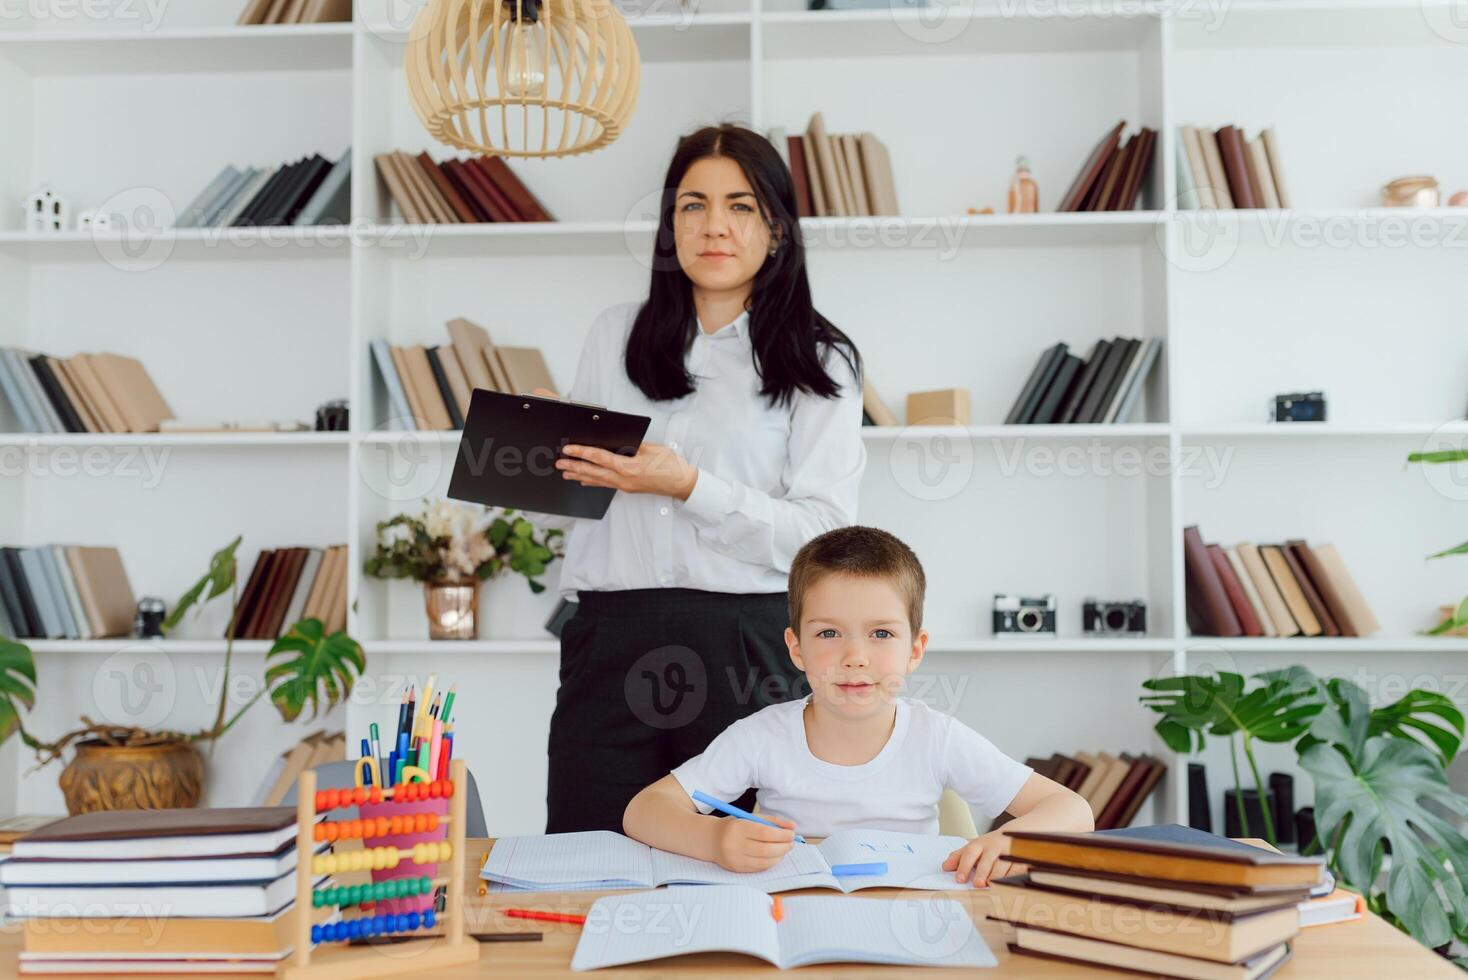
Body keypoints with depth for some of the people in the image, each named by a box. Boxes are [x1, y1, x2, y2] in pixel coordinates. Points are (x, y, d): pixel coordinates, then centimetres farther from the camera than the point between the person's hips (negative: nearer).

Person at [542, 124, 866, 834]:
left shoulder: (819, 362, 4)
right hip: (609, 639, 3)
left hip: (744, 648, -2)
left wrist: (689, 486, -15)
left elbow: (821, 536, -6)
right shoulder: (615, 335, 14)